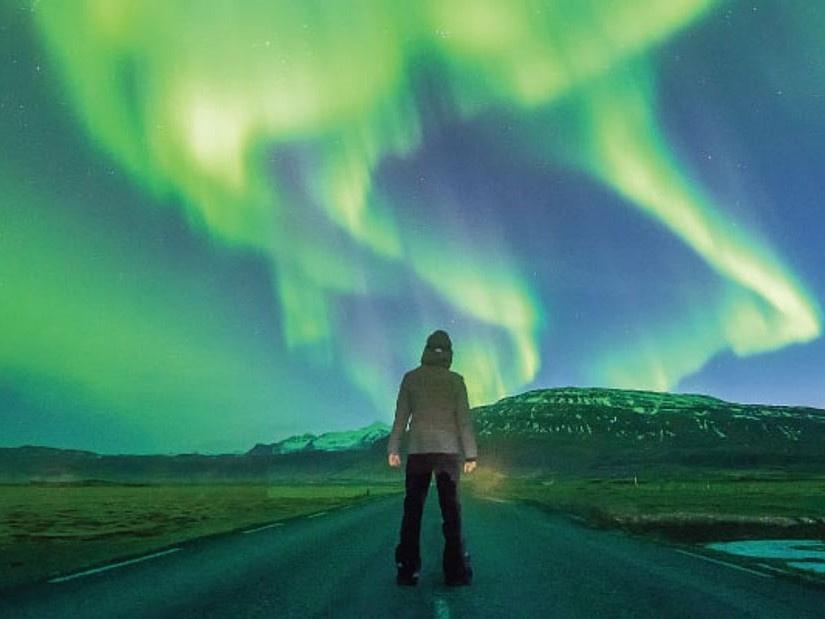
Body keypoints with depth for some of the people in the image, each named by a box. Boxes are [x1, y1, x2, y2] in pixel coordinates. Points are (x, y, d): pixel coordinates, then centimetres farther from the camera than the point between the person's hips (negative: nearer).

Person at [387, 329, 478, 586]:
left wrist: (393, 449, 2)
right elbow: (464, 418, -5)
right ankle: (455, 570, 5)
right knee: (450, 510, 6)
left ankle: (408, 570, 6)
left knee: (412, 510, 6)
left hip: (418, 450, 1)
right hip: (448, 450, -1)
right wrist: (471, 454, -3)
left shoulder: (410, 378, 3)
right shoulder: (455, 380, -1)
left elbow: (401, 416, 0)